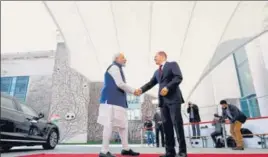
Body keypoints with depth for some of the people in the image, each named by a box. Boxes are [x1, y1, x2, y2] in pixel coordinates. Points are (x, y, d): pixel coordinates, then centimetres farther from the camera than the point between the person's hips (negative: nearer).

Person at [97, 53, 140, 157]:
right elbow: (120, 84, -15)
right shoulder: (114, 67, -6)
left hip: (117, 101, 10)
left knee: (123, 125, 11)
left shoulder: (117, 69, 25)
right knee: (109, 124, -10)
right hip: (111, 101, -10)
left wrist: (131, 91, 13)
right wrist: (133, 91, -4)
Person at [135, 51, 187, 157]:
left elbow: (179, 77, -8)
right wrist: (141, 89, -3)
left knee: (177, 123, -8)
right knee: (166, 125, 2)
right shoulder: (157, 72, 25)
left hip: (173, 98, -6)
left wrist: (167, 87, -18)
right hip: (163, 100, 6)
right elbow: (150, 83, 14)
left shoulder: (172, 64, 7)